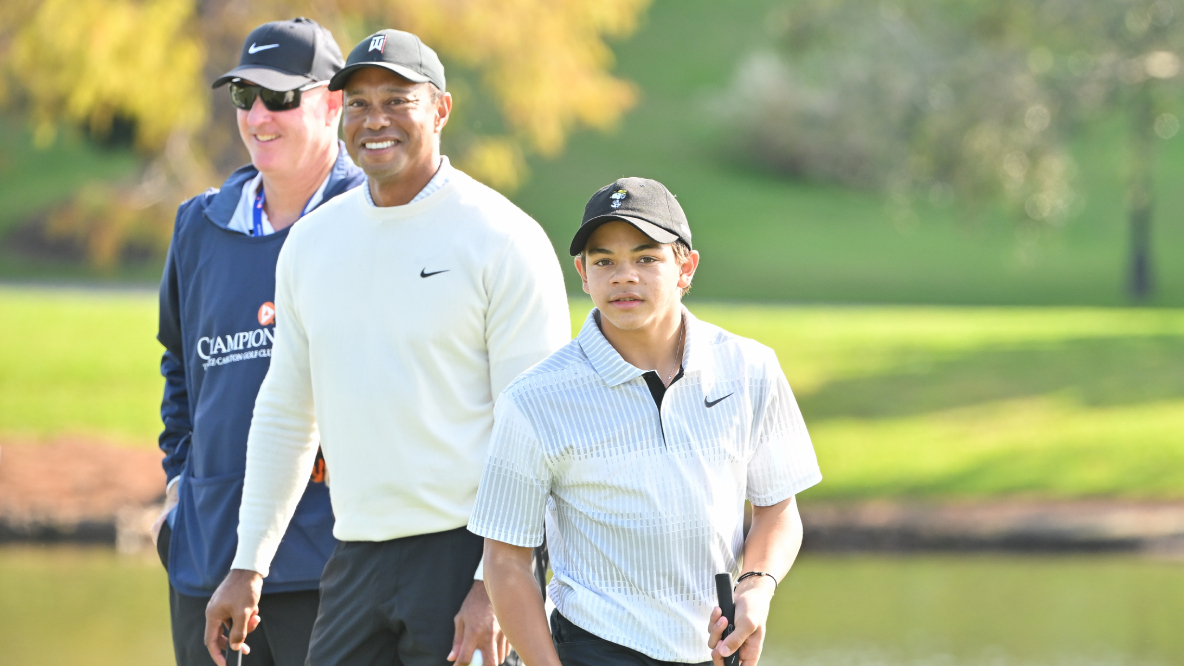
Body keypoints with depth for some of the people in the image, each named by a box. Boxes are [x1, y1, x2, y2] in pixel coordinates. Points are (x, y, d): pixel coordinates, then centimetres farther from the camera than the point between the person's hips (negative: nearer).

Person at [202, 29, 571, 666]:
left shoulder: (505, 241, -6)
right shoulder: (312, 241, 13)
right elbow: (284, 414, 19)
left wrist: (496, 584, -16)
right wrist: (247, 565, 14)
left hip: (467, 553, -5)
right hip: (356, 560, 5)